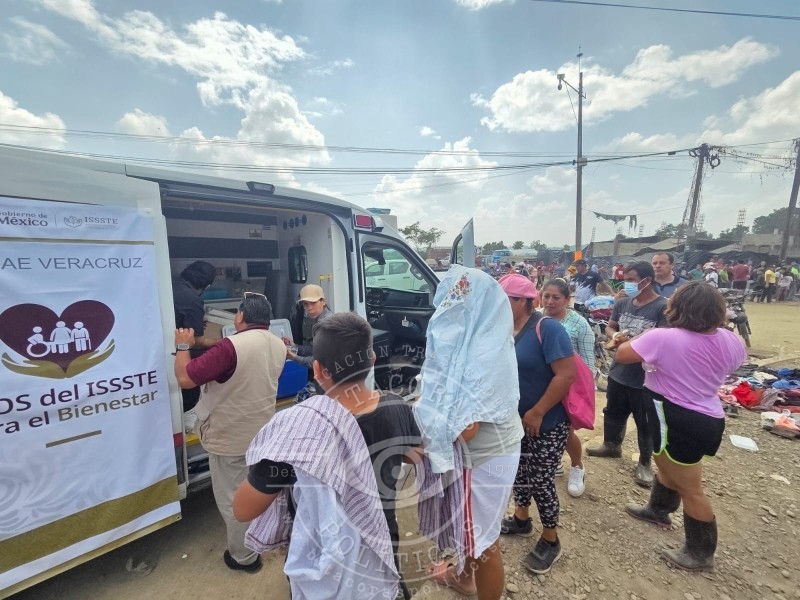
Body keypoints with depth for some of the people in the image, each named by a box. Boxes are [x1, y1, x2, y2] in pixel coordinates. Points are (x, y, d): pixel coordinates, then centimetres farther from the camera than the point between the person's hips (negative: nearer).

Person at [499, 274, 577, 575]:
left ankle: (550, 541, 31)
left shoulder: (547, 328, -22)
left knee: (541, 481, 7)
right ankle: (521, 520, 44)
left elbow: (567, 375, -26)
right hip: (515, 420, 7)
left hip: (547, 423, -6)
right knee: (520, 472, 21)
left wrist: (537, 412, -22)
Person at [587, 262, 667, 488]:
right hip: (618, 372, 6)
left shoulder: (663, 307, -17)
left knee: (645, 422, 11)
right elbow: (609, 327, 11)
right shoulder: (622, 303, 1)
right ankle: (611, 445, 44)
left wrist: (630, 341, -24)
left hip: (645, 377, -6)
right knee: (613, 412, 22)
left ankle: (645, 463, 30)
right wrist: (615, 336, -11)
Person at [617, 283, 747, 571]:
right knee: (668, 467, 29)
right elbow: (737, 359, 20)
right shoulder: (729, 340, -4)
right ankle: (659, 510, 51)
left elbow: (621, 354, -14)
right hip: (706, 417, 8)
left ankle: (701, 554, 29)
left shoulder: (662, 338, -26)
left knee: (690, 489, 10)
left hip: (680, 422, -8)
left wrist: (644, 337, 2)